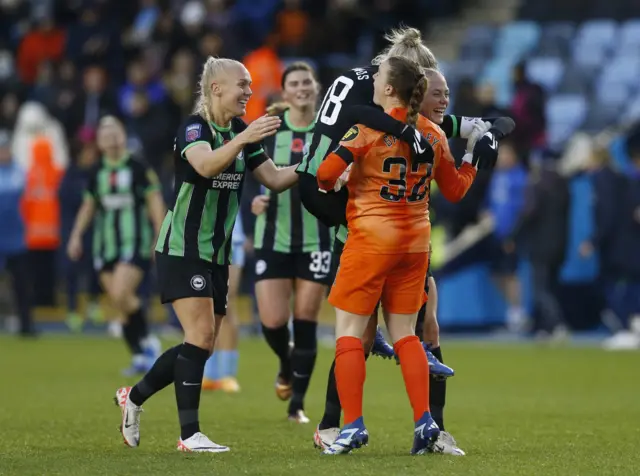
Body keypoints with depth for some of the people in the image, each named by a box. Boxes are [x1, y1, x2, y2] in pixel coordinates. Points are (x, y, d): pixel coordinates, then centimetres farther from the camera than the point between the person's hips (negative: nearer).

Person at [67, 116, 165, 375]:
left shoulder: (138, 169, -3)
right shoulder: (97, 173, 11)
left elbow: (155, 202, -2)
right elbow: (88, 206, 22)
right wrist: (76, 235, 13)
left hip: (135, 244, -5)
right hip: (105, 246, 5)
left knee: (121, 295, -22)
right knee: (123, 304, 3)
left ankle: (147, 342, -4)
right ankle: (140, 357, 12)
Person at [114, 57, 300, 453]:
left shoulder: (243, 132, 8)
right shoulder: (194, 127, -14)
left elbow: (275, 179, 7)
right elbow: (205, 165, -35)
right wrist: (243, 140, -50)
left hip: (217, 254, 8)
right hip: (183, 250, -8)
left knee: (203, 345, 10)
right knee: (201, 335, -16)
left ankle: (133, 397, 28)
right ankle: (189, 434, -12)